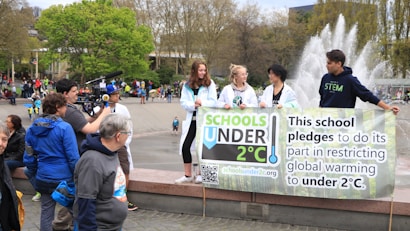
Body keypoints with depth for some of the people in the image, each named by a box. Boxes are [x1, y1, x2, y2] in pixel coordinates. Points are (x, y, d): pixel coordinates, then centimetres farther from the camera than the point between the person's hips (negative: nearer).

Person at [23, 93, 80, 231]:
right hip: (64, 177, -5)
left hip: (44, 177, 5)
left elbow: (29, 157, 7)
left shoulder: (32, 129, 3)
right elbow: (73, 157, -16)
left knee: (46, 212, 14)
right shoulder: (64, 127, -16)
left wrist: (34, 178, 18)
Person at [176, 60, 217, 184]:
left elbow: (213, 102, -6)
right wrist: (194, 105, -18)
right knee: (185, 146, -1)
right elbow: (183, 102, 0)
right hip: (191, 119, 3)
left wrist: (202, 103, -20)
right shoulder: (187, 86, 8)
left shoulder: (210, 83, 0)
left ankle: (201, 174, 18)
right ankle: (188, 175, 12)